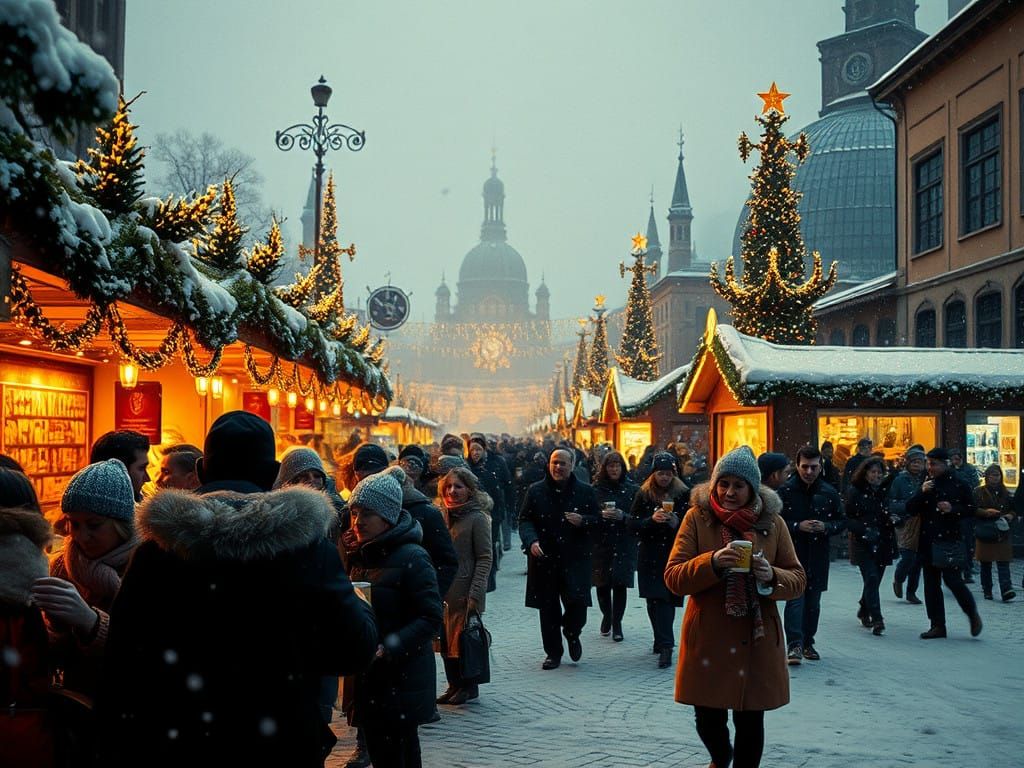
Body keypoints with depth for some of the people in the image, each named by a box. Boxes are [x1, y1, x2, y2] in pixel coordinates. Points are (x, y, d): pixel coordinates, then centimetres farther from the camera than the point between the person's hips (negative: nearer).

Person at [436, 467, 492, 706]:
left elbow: (485, 558, -11)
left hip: (465, 591, -6)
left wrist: (475, 594, -19)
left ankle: (469, 686, 14)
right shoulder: (445, 516, 11)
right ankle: (454, 685, 21)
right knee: (446, 639, 10)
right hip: (443, 590, 6)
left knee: (463, 638, 0)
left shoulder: (477, 518, -8)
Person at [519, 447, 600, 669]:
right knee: (548, 608, 4)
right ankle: (553, 653, 18)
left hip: (575, 558, 0)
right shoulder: (536, 491, 4)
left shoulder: (585, 491, 4)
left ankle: (572, 633, 22)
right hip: (544, 558, 1)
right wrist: (531, 541, -15)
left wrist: (583, 521, -13)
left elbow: (598, 520, 9)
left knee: (577, 601, -10)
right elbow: (525, 520, 3)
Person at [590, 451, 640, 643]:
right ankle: (607, 616, 28)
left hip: (623, 544, -1)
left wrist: (622, 516, -17)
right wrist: (601, 515, -15)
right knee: (602, 583, 4)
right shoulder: (596, 489, 3)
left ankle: (617, 622, 7)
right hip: (600, 543, 1)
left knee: (620, 584, -4)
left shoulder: (632, 489, 2)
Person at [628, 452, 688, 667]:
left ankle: (664, 645, -12)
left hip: (674, 554, -3)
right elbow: (632, 526, 1)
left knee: (665, 599, -11)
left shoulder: (684, 495, -1)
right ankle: (663, 642, 21)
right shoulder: (643, 495, 4)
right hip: (650, 555, 3)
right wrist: (652, 519, -16)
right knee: (654, 600, 7)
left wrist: (675, 523, -18)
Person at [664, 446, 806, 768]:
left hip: (757, 641, 1)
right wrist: (712, 563, -24)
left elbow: (798, 580, 4)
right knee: (708, 719, 10)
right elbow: (673, 577, -7)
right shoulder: (697, 518, -3)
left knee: (750, 721, 8)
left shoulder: (773, 522, 1)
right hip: (707, 639, 0)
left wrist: (771, 577, -18)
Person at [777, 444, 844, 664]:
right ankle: (794, 644, -13)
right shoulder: (786, 490, -5)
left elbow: (840, 522, 10)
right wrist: (798, 526, -18)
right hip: (793, 553, -4)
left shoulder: (829, 492, 5)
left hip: (818, 555, 4)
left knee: (813, 602, 10)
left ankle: (808, 643, 22)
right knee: (795, 598, -12)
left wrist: (825, 527, -9)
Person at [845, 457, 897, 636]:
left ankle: (864, 611, 35)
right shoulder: (856, 491, -4)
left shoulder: (887, 490, 7)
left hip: (883, 543, 4)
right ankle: (877, 620, -16)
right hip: (863, 543, -4)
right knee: (871, 578, -14)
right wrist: (864, 529, -18)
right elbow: (847, 518, -5)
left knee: (875, 579, 12)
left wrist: (895, 518, -7)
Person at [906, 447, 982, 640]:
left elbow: (971, 509, 2)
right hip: (927, 542, 5)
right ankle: (937, 625, 12)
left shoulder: (958, 484, -1)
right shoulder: (926, 483, 11)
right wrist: (922, 493, -9)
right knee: (931, 584, 6)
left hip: (949, 540, -5)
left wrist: (952, 509, -13)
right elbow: (910, 508, 5)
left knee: (952, 579, -11)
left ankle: (973, 614, 12)